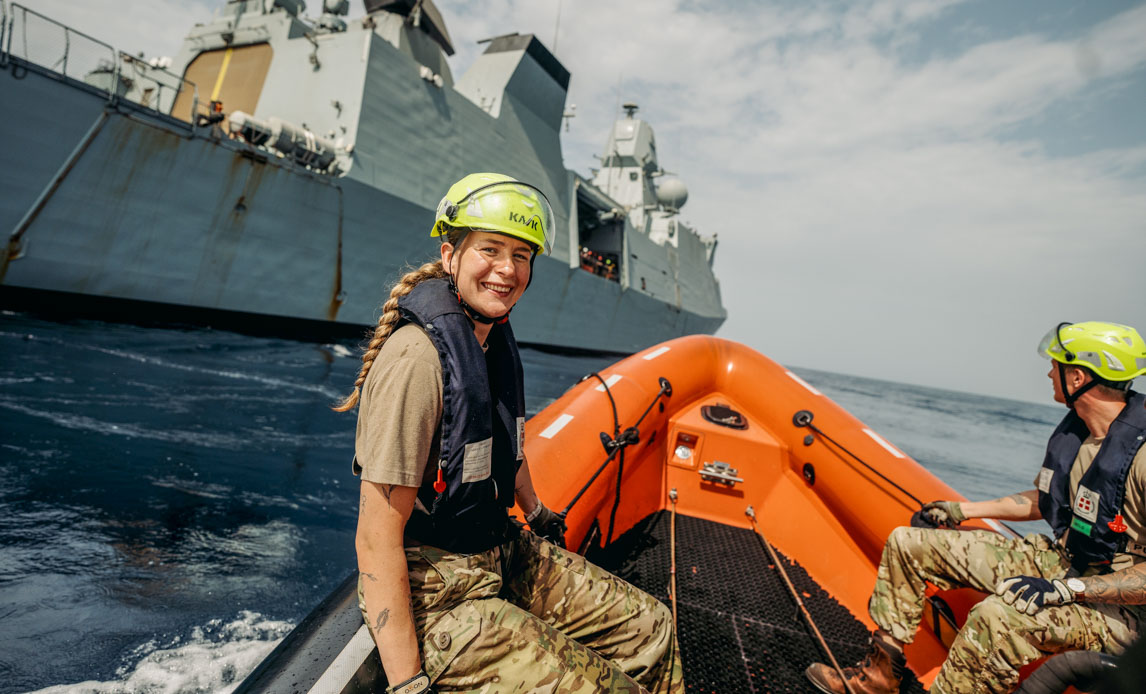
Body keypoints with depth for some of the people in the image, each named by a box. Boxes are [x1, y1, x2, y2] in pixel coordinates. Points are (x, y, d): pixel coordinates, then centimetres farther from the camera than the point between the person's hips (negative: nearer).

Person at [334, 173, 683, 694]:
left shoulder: (495, 340, 2)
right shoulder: (418, 356, -26)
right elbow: (377, 540, -25)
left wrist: (537, 514, 31)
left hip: (503, 556, 8)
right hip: (435, 598, -8)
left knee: (650, 627, 10)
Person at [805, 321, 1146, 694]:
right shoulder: (1073, 429, 1)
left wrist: (1069, 589, -29)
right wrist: (966, 509, 15)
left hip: (1115, 605, -8)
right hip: (1057, 560, 8)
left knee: (995, 618, -41)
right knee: (905, 542, 1)